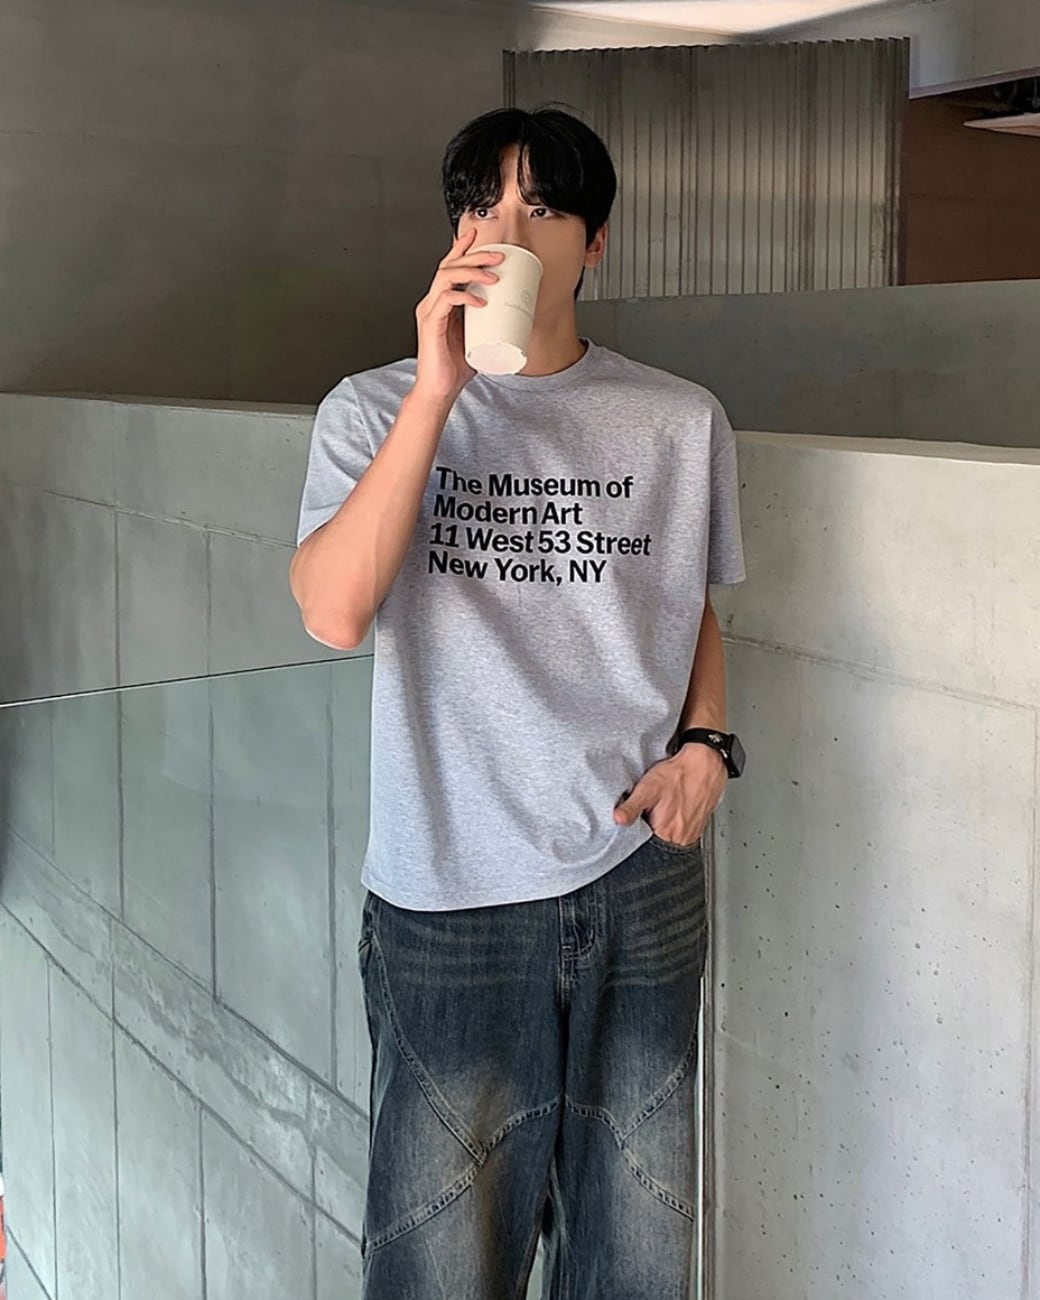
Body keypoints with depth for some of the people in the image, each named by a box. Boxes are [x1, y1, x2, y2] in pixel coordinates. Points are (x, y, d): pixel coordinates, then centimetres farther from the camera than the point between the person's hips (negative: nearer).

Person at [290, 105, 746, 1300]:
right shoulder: (375, 412, -2)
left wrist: (707, 742, -1)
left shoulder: (682, 424, 4)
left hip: (643, 882, 2)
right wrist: (437, 389, -21)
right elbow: (334, 613, -19)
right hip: (445, 897, -1)